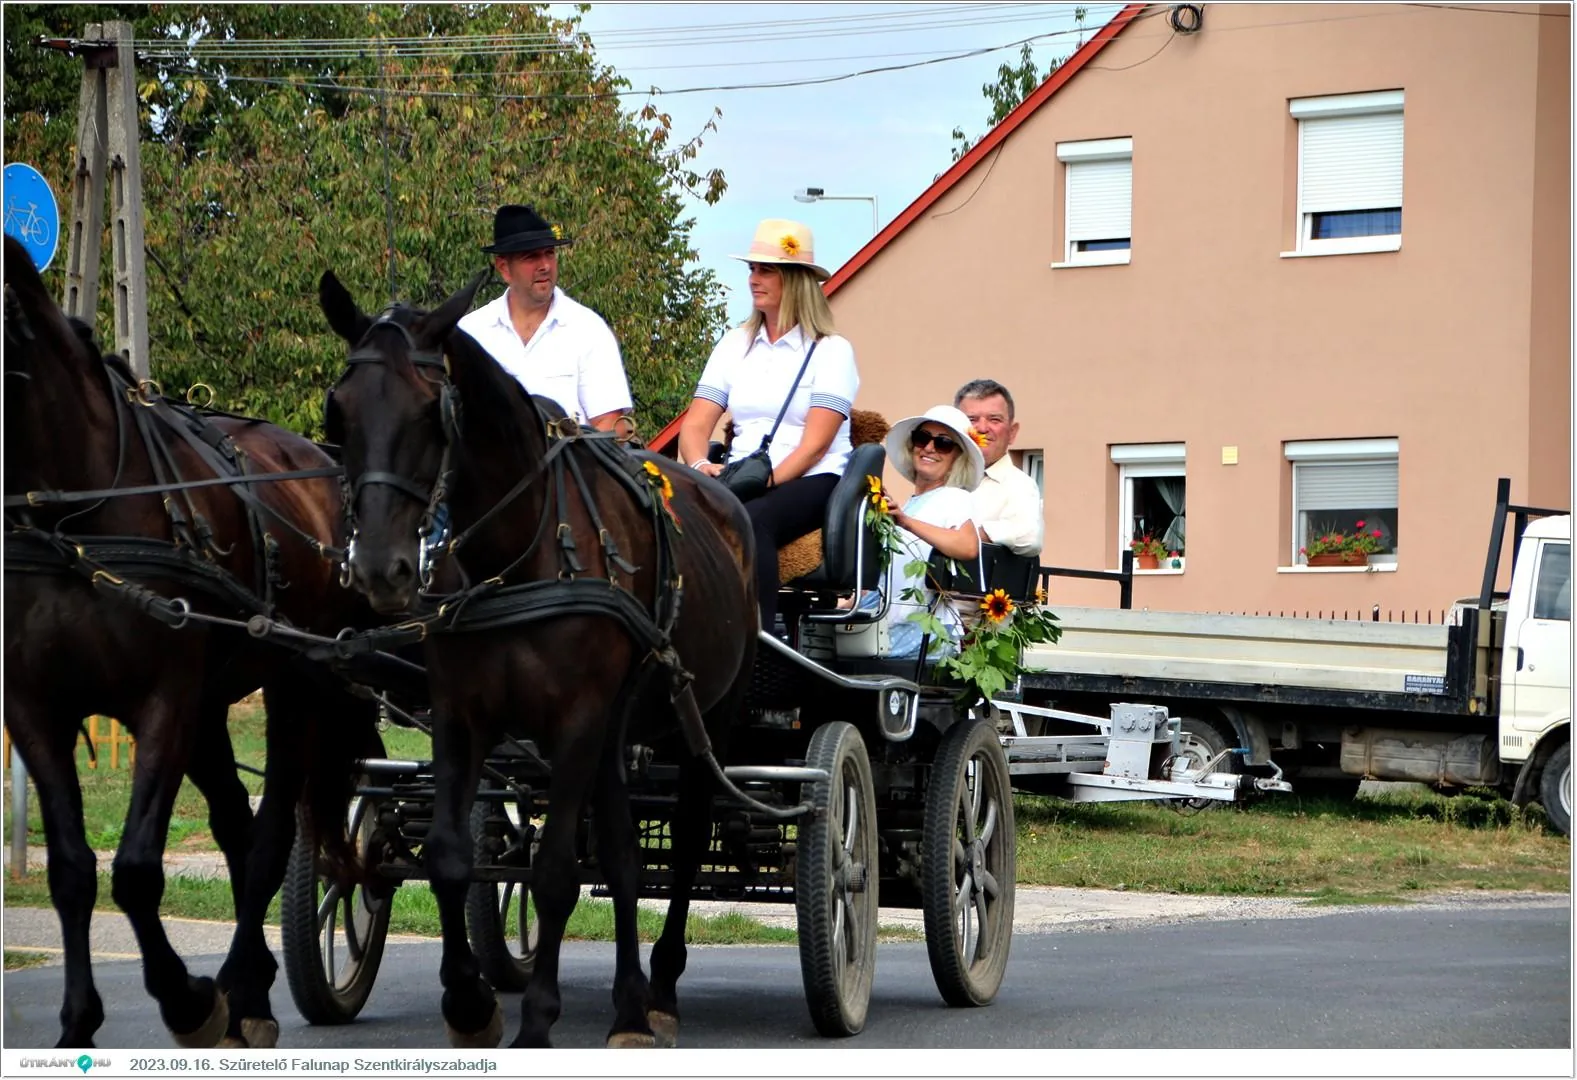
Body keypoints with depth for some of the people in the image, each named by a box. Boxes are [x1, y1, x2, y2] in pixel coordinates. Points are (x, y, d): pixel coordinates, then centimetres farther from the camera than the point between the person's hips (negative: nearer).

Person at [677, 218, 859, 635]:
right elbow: (695, 425, 8)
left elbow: (815, 444, -9)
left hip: (811, 481, -4)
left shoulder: (830, 350, 2)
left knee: (749, 519, -38)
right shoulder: (735, 345, 17)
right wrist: (701, 464, -14)